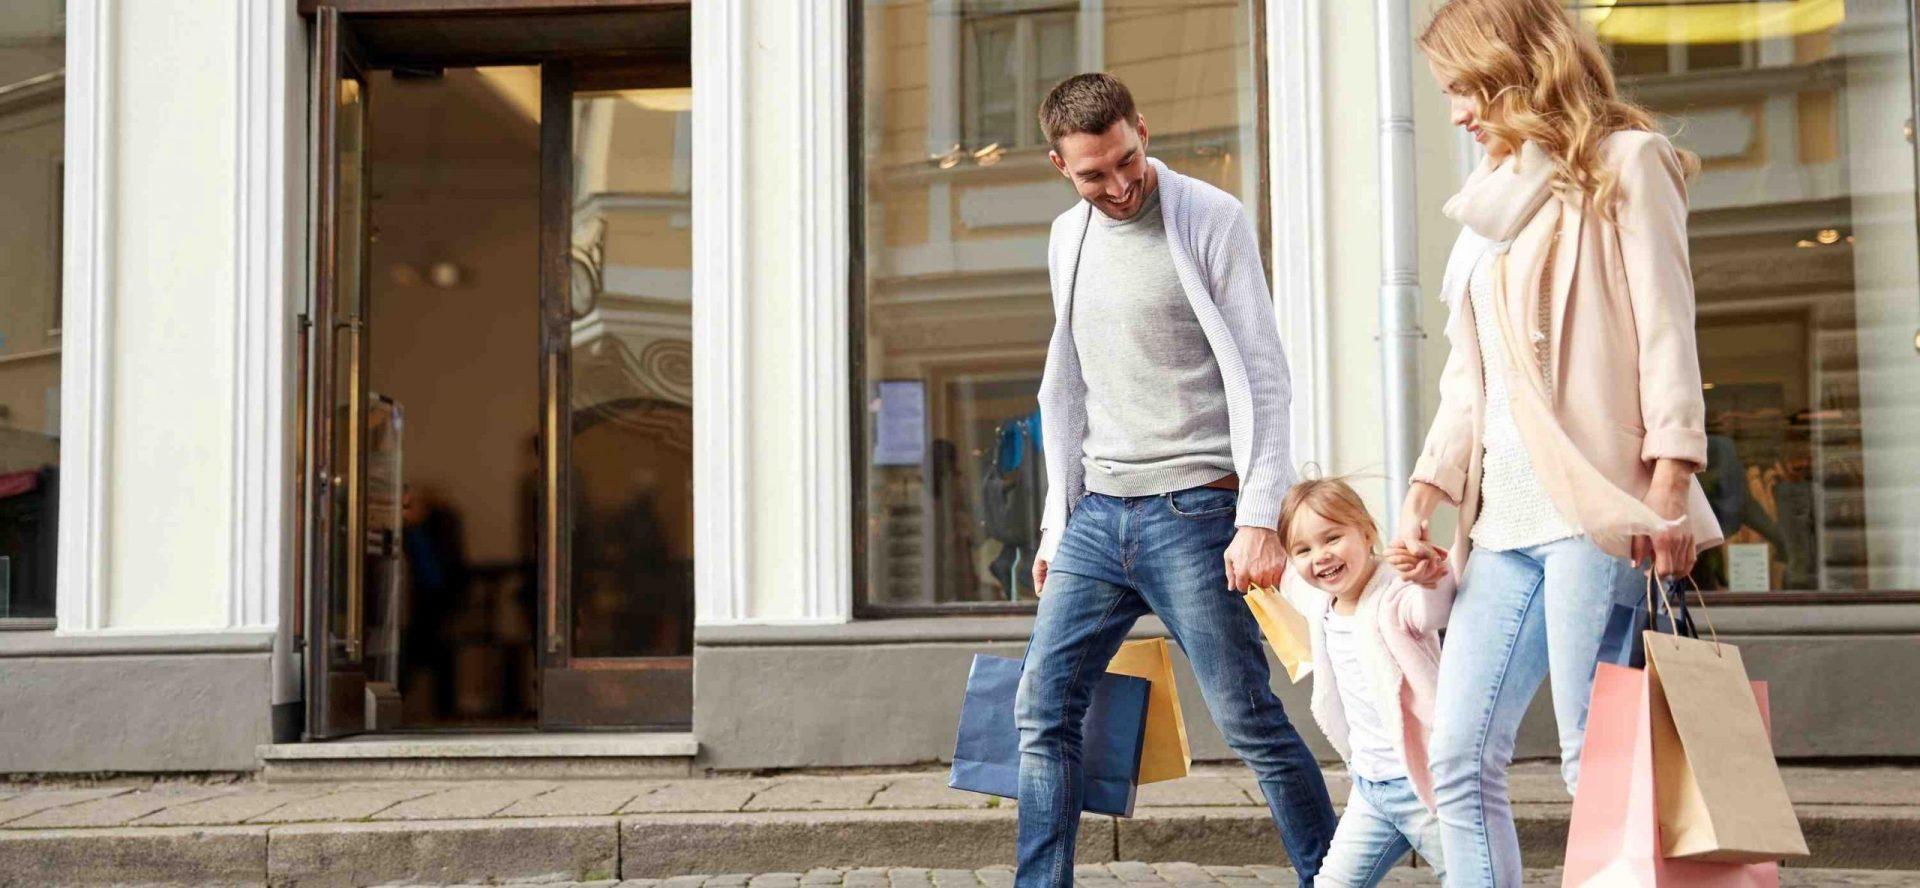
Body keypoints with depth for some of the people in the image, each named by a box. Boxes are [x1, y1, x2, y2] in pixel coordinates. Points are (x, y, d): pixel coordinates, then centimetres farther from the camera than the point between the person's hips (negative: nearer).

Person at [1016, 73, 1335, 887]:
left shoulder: (1212, 220, -5)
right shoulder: (1069, 238, 14)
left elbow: (1260, 376, -9)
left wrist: (1259, 516, -17)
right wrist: (1056, 522, 15)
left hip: (1192, 512, -6)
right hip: (1097, 514, 6)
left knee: (1249, 720, -4)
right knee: (1043, 710, 2)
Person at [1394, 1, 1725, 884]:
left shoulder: (1622, 163, 3)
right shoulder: (1493, 199, 23)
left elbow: (1666, 331, -6)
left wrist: (1670, 482, -16)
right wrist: (1424, 491, 11)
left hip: (1594, 503, -7)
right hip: (1505, 514, 8)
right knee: (1459, 756, 2)